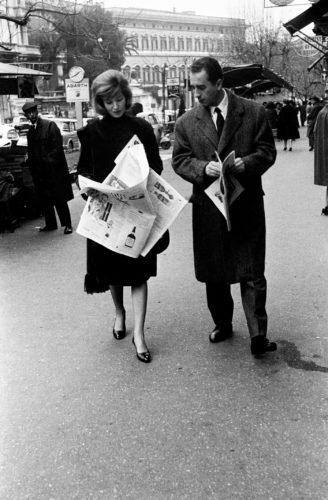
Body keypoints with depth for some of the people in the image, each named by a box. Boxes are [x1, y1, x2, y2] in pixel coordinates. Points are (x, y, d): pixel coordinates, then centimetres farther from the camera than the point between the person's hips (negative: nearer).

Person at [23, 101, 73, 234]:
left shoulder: (50, 125, -5)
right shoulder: (30, 132, 15)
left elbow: (58, 146, -10)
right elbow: (30, 152, 17)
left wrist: (49, 161, -16)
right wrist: (33, 169, 6)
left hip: (54, 169, -6)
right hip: (39, 171, 6)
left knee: (59, 199, -3)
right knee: (45, 199, 10)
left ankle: (67, 225, 5)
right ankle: (50, 224, 21)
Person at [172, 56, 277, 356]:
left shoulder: (254, 113, 0)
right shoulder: (187, 123, 5)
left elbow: (267, 151, 0)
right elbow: (180, 160, 3)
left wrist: (246, 163, -20)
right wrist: (204, 168, -17)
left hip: (247, 206, -2)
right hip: (208, 206, 3)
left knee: (252, 273, -3)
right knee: (213, 273, 13)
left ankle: (258, 335, 5)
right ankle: (222, 325, 31)